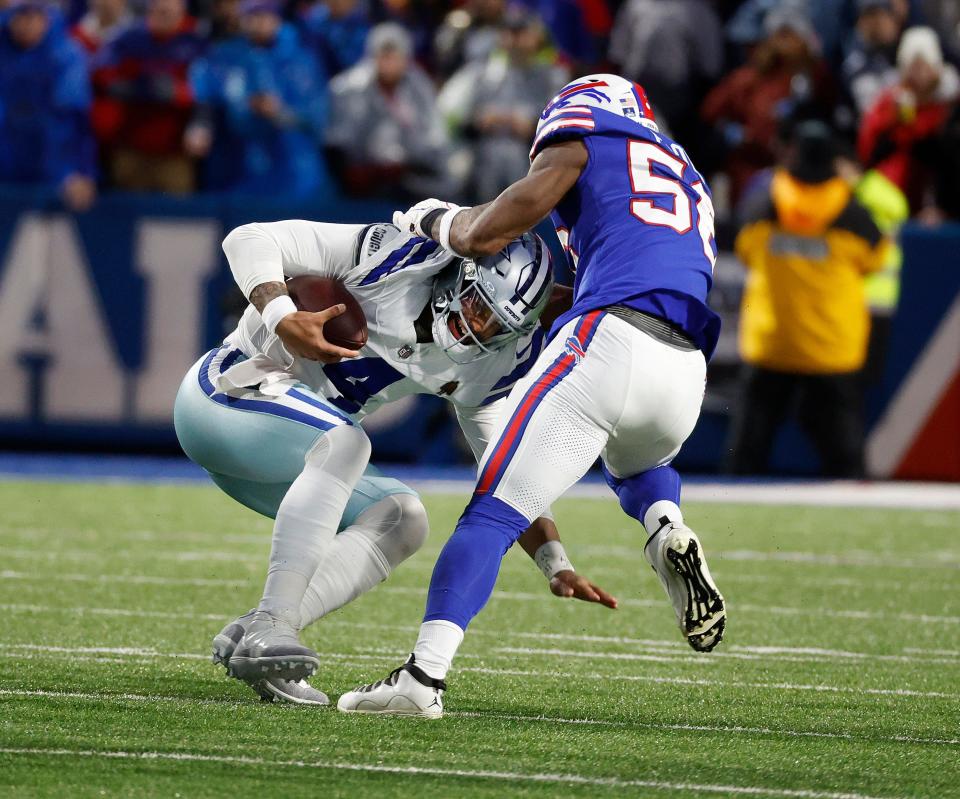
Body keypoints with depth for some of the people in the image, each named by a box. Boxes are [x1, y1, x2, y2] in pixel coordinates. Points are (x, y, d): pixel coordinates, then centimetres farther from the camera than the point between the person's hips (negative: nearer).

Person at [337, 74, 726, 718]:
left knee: (493, 514, -4)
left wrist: (437, 219, 30)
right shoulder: (689, 180, 33)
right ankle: (668, 530, 2)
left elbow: (484, 237, 9)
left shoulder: (581, 140, 14)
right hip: (686, 372, 6)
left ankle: (426, 674, -16)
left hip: (607, 347, -6)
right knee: (637, 466, 37)